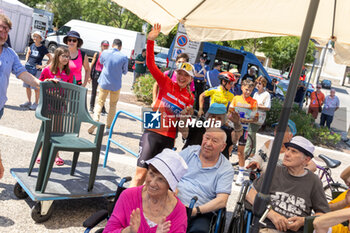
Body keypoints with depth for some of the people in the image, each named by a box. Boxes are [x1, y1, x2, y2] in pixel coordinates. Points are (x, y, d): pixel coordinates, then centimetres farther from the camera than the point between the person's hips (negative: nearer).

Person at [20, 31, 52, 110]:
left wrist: (44, 65, -8)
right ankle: (29, 102, 23)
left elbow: (50, 58, -3)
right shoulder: (32, 45, 6)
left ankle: (36, 103, 10)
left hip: (36, 69, -5)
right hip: (28, 67, 5)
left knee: (36, 87, -1)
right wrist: (26, 61, 14)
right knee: (27, 86, 10)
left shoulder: (43, 48, -7)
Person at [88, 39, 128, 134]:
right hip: (116, 85, -1)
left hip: (104, 83, 1)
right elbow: (125, 72, 1)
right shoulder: (123, 57, -12)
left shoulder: (105, 53, -7)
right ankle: (108, 127, 16)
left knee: (100, 103, 10)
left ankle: (95, 120, -14)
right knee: (113, 105, 14)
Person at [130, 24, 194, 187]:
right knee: (140, 173, -9)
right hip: (152, 132, -3)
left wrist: (186, 115, -8)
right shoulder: (166, 83, 1)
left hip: (169, 138, 3)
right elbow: (151, 64, -8)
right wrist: (151, 40, -16)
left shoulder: (190, 98, 8)